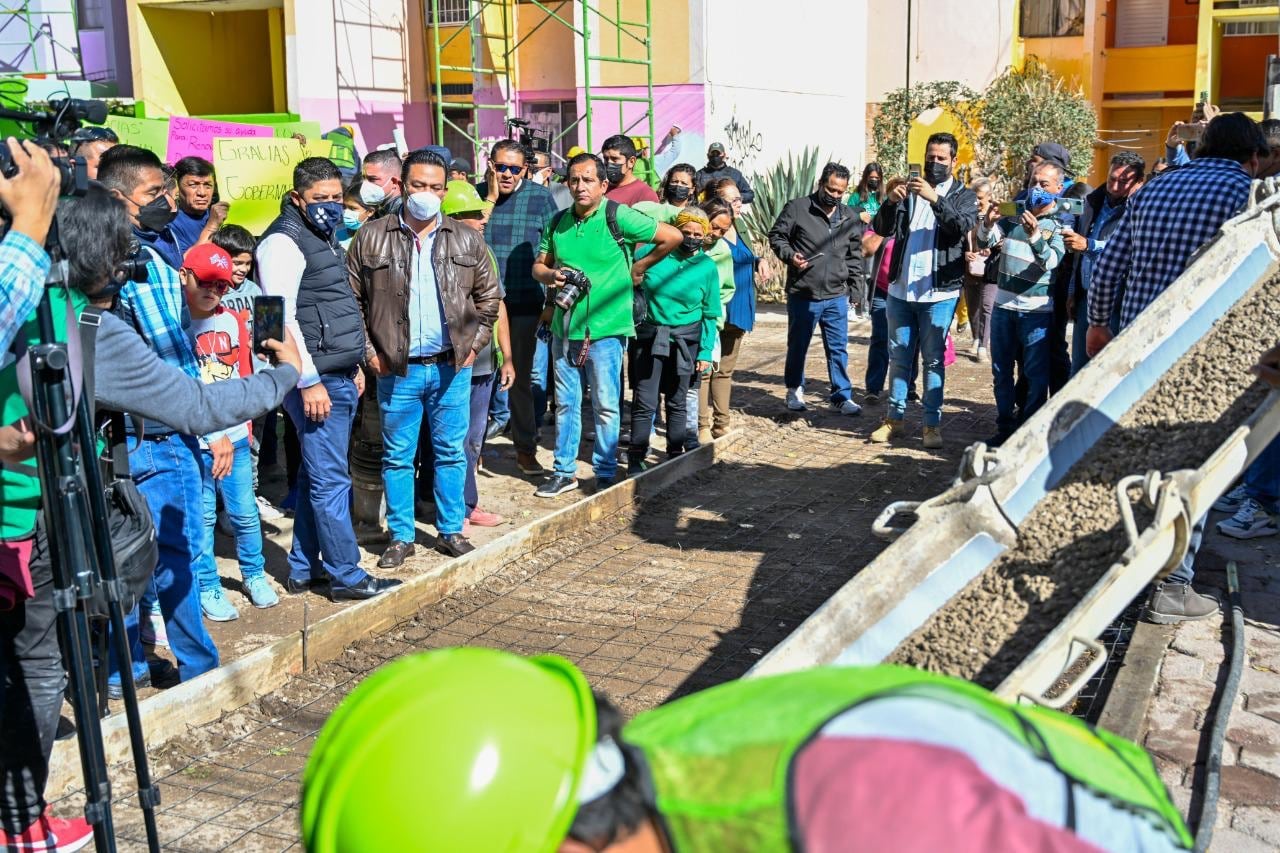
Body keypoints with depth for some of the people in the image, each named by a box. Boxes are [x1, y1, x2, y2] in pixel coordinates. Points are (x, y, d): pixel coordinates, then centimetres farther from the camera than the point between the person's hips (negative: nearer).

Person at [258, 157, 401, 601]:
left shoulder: (326, 237, 17)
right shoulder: (284, 242, -12)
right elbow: (282, 317, -19)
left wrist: (354, 365, 21)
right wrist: (309, 381, -20)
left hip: (341, 377, 9)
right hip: (316, 381, -9)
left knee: (317, 477, 14)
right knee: (331, 480, -4)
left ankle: (304, 569, 23)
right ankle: (346, 575, 4)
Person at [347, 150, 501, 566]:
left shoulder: (467, 239, 5)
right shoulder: (371, 238, -1)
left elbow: (488, 296, 11)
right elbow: (352, 300, 2)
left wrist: (474, 345, 3)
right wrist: (369, 352, -3)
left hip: (452, 368, 1)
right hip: (397, 370, -1)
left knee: (451, 452, 10)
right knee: (397, 456, 8)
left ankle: (451, 530, 24)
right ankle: (400, 536, 20)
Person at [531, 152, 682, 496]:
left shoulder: (617, 216, -9)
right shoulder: (557, 222, 7)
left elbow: (673, 237, -5)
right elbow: (539, 265, 16)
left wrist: (640, 267, 2)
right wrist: (551, 275, -6)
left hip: (605, 329, -5)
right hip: (564, 327, 5)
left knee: (605, 405, 2)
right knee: (566, 403, 12)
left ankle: (605, 473, 15)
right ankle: (564, 471, 23)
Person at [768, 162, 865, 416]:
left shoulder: (850, 218, 9)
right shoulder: (797, 208, -4)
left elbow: (855, 253, 19)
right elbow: (776, 236, 2)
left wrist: (853, 280, 11)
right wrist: (790, 255, -15)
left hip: (836, 297, 3)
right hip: (802, 294, -3)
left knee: (838, 348, 3)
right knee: (798, 345, 11)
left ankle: (841, 396, 11)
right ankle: (794, 391, 29)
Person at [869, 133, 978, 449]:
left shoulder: (963, 195, 3)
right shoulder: (910, 190, 11)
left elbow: (962, 226, -18)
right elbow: (882, 229, 1)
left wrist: (935, 199, -32)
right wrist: (891, 201, -19)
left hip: (939, 293, -3)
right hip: (900, 290, 3)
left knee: (934, 360, 2)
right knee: (899, 357, 10)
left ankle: (933, 423, 7)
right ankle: (894, 418, 18)